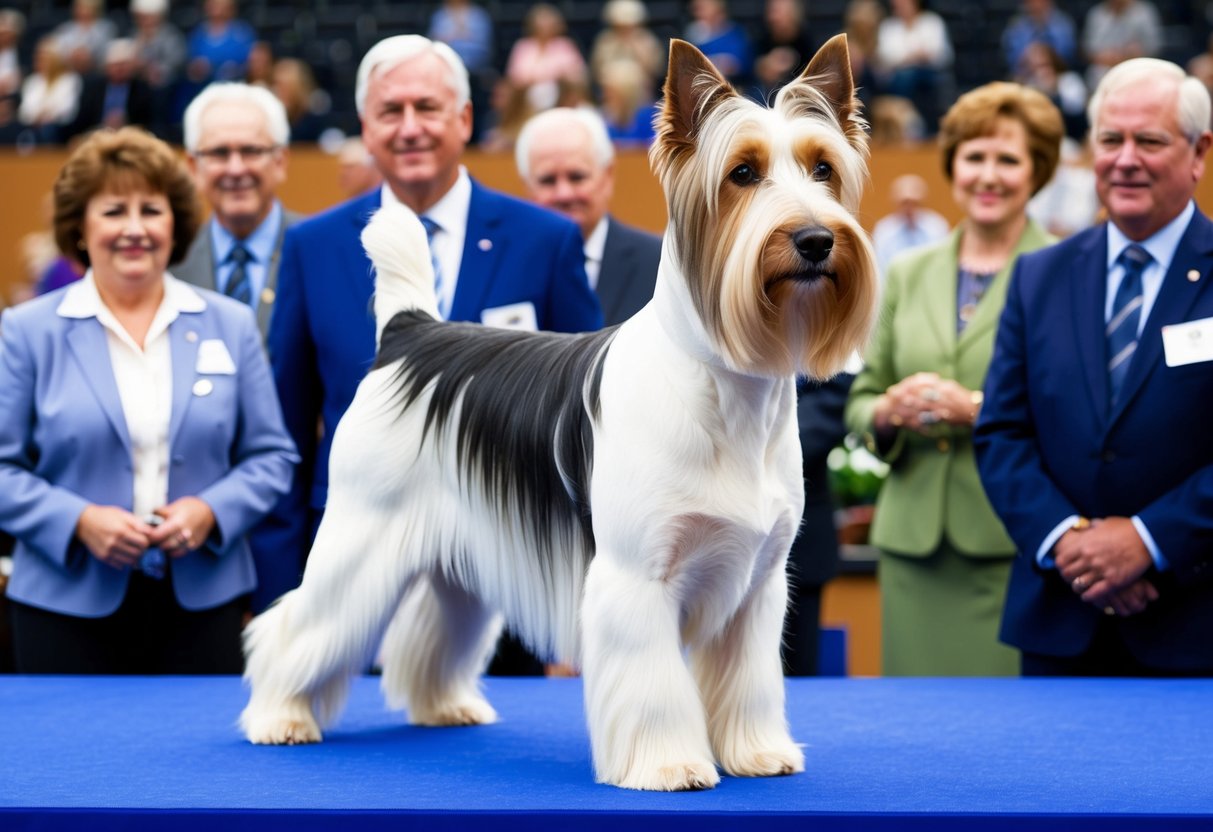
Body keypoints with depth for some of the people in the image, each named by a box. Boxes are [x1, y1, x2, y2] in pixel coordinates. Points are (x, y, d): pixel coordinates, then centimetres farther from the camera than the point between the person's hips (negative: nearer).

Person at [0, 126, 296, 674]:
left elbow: (270, 456, 9)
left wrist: (211, 511, -10)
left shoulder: (229, 326, 10)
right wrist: (79, 521, -15)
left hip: (202, 605, 2)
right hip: (69, 607, -1)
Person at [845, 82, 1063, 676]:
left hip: (1017, 543, -4)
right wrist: (887, 414, -4)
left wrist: (977, 409, -16)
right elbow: (861, 399, 19)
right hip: (914, 543, 5)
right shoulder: (907, 275, 16)